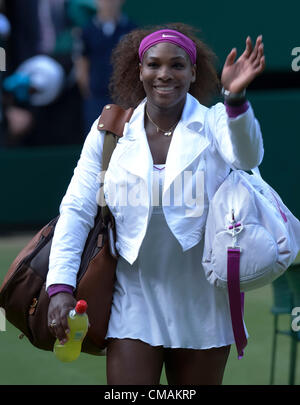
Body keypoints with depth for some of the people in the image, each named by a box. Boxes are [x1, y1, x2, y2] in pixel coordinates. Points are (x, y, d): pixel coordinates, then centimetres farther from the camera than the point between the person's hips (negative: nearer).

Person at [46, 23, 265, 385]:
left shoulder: (215, 123, -2)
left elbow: (247, 157, -24)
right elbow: (76, 209, 2)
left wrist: (235, 98, -43)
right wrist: (60, 284, -10)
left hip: (201, 306, 0)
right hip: (134, 299, 0)